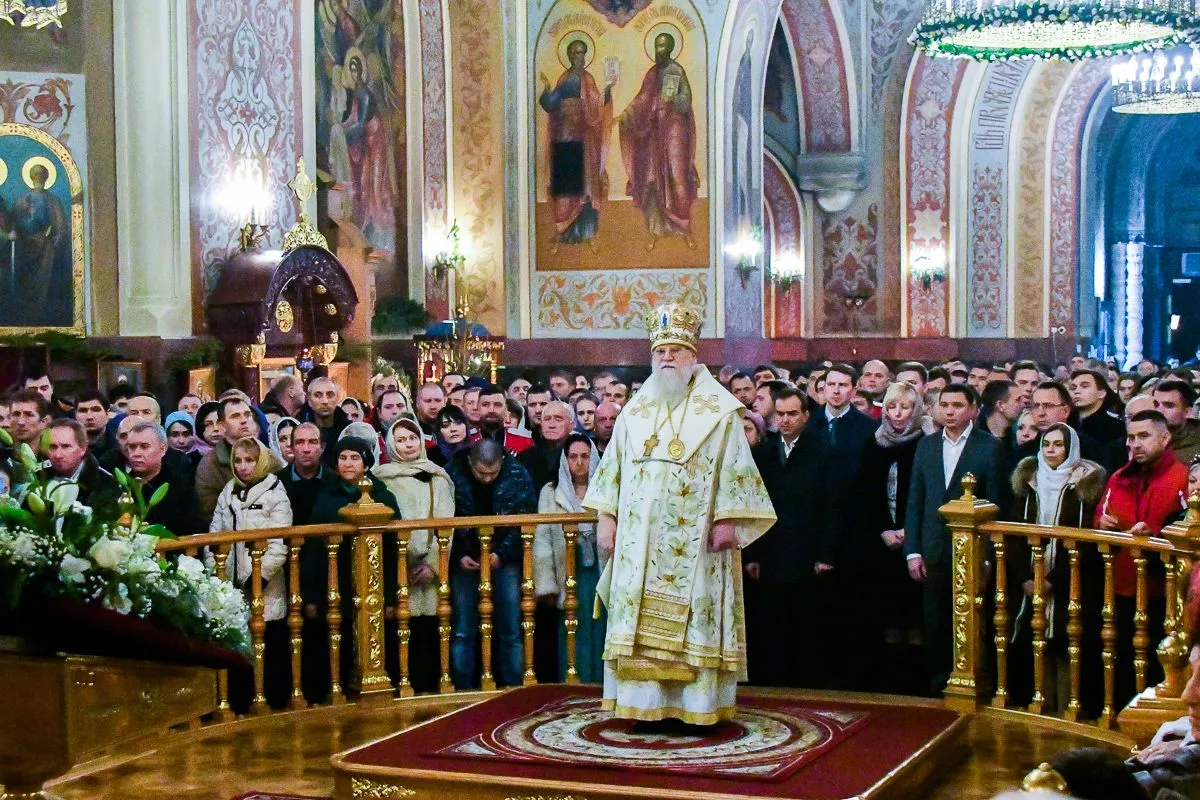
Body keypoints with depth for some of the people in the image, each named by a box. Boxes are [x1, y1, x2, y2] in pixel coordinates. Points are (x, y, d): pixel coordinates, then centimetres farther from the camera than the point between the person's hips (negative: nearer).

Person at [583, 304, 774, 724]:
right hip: (640, 538, 4)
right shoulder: (636, 411, 14)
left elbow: (735, 468, -3)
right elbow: (613, 466, 16)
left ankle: (698, 703, -1)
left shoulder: (718, 410, 1)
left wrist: (727, 520, -11)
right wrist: (606, 516, 9)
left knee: (693, 617, -5)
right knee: (642, 620, 1)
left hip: (695, 539, -4)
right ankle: (645, 701, 4)